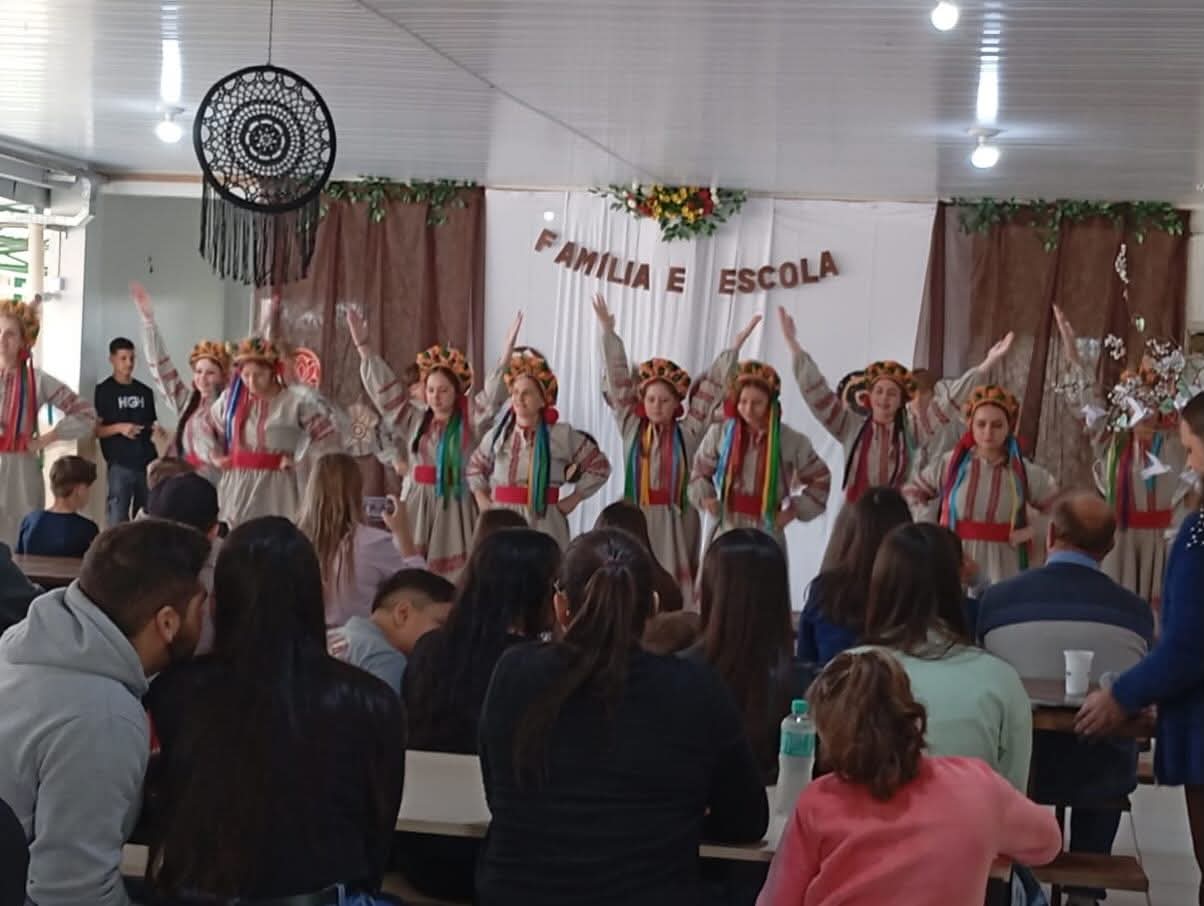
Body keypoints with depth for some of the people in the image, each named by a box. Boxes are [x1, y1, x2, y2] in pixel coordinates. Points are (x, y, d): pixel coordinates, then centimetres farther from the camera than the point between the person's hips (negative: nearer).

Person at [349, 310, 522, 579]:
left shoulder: (470, 420, 1)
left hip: (454, 505, -3)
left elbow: (492, 398, -12)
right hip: (416, 503, 3)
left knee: (453, 574, -5)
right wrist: (364, 348, 4)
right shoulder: (414, 419, 10)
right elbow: (385, 390, 9)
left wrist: (506, 354, -25)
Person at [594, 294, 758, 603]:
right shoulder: (631, 427, 4)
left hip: (674, 521, -1)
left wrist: (735, 346, -3)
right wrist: (608, 332, 0)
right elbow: (618, 380, 3)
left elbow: (711, 390, 1)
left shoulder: (688, 432, 2)